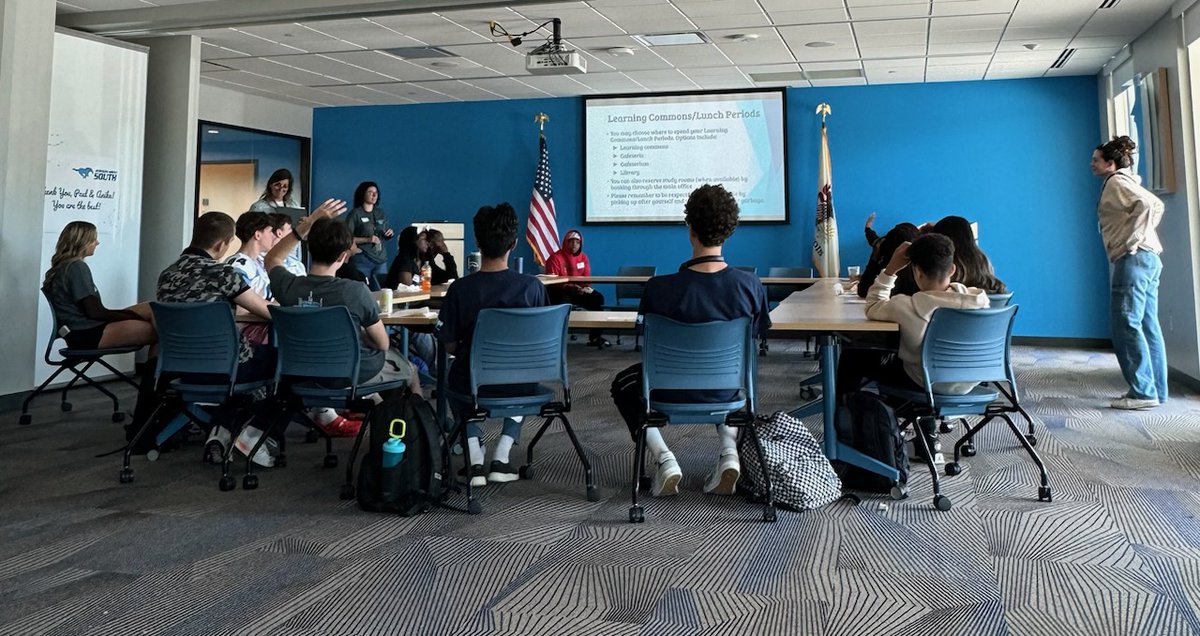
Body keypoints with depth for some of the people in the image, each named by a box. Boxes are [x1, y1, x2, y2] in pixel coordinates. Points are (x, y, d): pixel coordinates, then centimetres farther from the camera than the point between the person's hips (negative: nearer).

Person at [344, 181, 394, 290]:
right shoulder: (355, 214, -4)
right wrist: (367, 240, -18)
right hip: (362, 260, -5)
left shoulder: (381, 213, 13)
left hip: (381, 260, 5)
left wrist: (390, 234, 1)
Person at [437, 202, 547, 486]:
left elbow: (450, 345, -6)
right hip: (519, 385, 1)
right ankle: (501, 459, 24)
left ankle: (475, 461, 21)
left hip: (472, 384, -1)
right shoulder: (532, 287, -12)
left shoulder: (460, 289, -14)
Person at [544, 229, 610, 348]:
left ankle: (595, 336, -11)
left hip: (579, 291, 5)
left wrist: (586, 288, -15)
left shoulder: (583, 257, 7)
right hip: (560, 292, -5)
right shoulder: (555, 258, -10)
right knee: (563, 301, -39)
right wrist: (571, 287, -27)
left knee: (598, 298, -17)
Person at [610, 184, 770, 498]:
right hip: (726, 390, 3)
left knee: (623, 384, 30)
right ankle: (730, 450, 16)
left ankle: (663, 458, 9)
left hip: (673, 391, -2)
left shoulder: (658, 288, -24)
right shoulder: (750, 286, -18)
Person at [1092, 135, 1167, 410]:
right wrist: (1144, 233, 17)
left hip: (1134, 259, -10)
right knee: (1147, 326, 10)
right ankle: (1156, 390, 13)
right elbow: (1156, 205, 27)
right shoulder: (1125, 182, 21)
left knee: (1126, 325, -9)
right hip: (1149, 258, 10)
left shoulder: (1116, 181, -7)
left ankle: (1143, 392, -8)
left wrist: (1132, 240, -19)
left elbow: (1147, 204, -22)